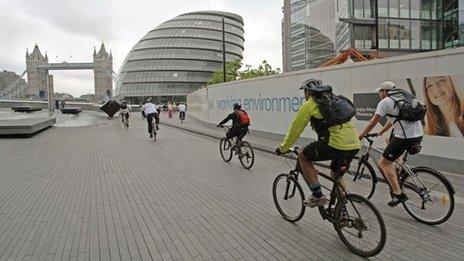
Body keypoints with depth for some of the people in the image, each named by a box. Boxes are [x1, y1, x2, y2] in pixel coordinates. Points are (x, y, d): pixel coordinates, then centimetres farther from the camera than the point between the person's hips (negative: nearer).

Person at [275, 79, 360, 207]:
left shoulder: (309, 105, 6)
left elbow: (295, 130, 9)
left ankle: (317, 196, 10)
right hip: (355, 145, 8)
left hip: (335, 144, -7)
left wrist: (282, 148, 23)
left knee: (303, 156, 14)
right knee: (336, 174, 29)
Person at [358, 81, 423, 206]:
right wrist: (381, 132, 43)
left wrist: (360, 136, 9)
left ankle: (398, 194, -8)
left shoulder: (385, 102, -1)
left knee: (384, 163, 1)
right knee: (389, 140, 35)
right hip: (418, 135, 9)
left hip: (405, 137, -9)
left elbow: (373, 122, -2)